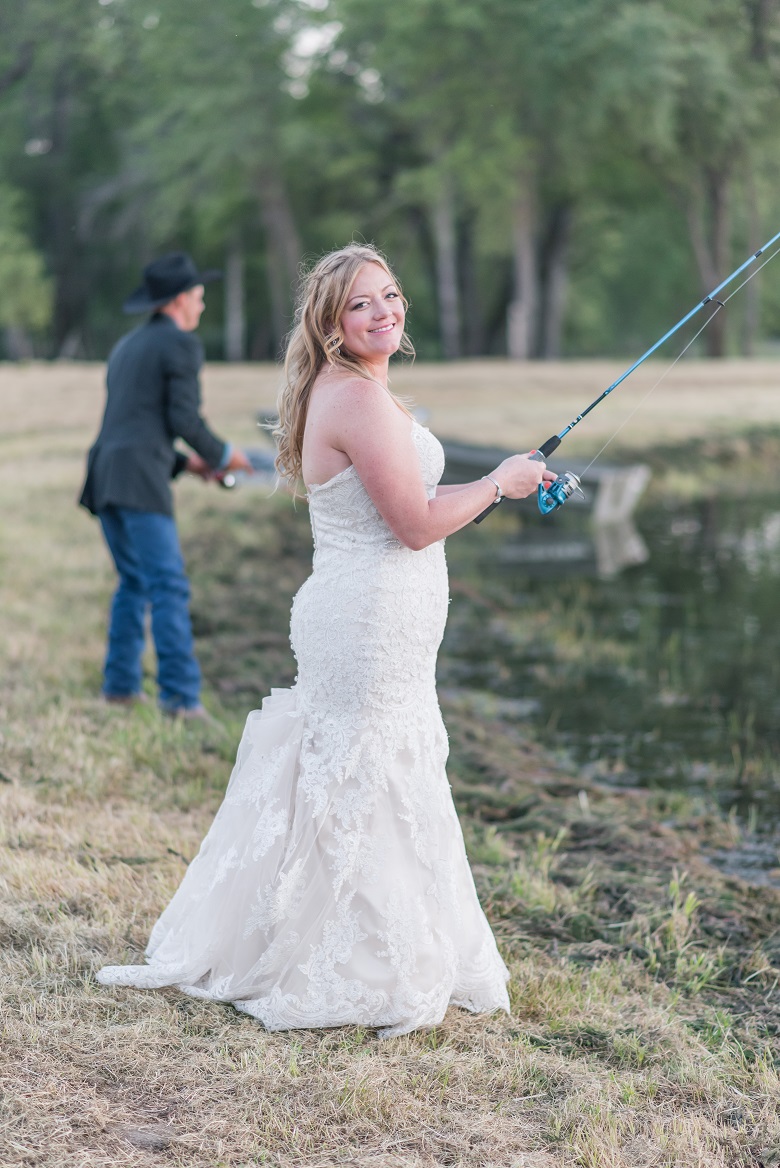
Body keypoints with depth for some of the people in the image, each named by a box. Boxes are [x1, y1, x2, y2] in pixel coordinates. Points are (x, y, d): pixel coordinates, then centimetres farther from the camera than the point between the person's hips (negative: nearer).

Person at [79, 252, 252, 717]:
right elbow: (184, 418, -9)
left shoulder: (127, 348, 26)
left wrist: (185, 462, 26)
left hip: (104, 477, 8)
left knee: (134, 583, 19)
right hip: (140, 481, -8)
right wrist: (222, 454, 7)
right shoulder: (181, 345, -1)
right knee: (169, 588, -10)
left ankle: (121, 683, 17)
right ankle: (181, 696, -17)